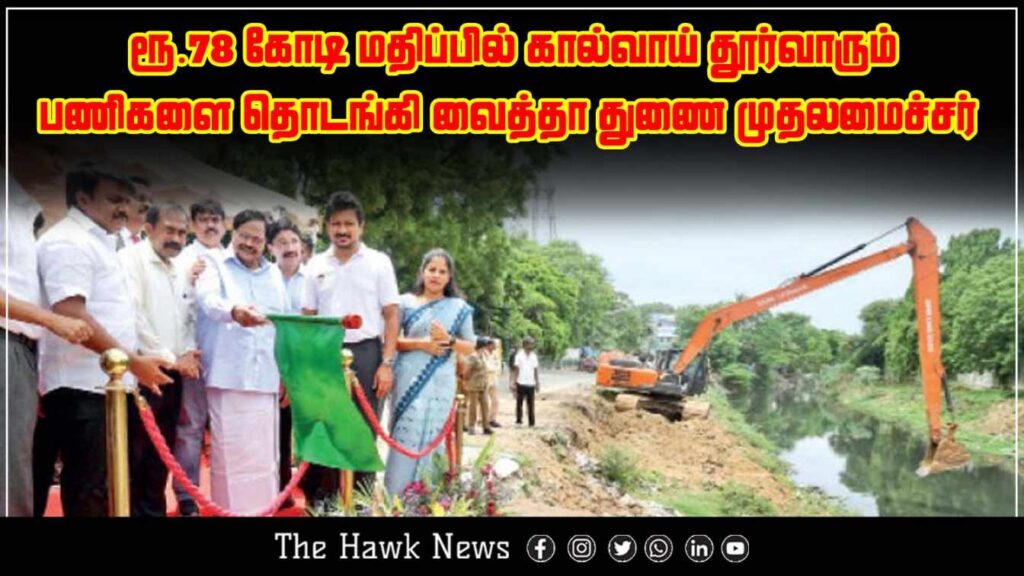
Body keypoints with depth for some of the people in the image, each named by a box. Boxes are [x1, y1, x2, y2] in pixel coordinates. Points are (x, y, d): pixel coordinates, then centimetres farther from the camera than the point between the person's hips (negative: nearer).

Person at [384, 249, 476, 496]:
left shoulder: (459, 308, 10)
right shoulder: (406, 302, 8)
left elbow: (470, 347, 11)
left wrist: (449, 340, -8)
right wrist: (419, 343, -10)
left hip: (439, 383, 1)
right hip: (409, 381, -1)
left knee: (430, 436, 0)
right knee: (406, 438, -7)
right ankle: (397, 496, -2)